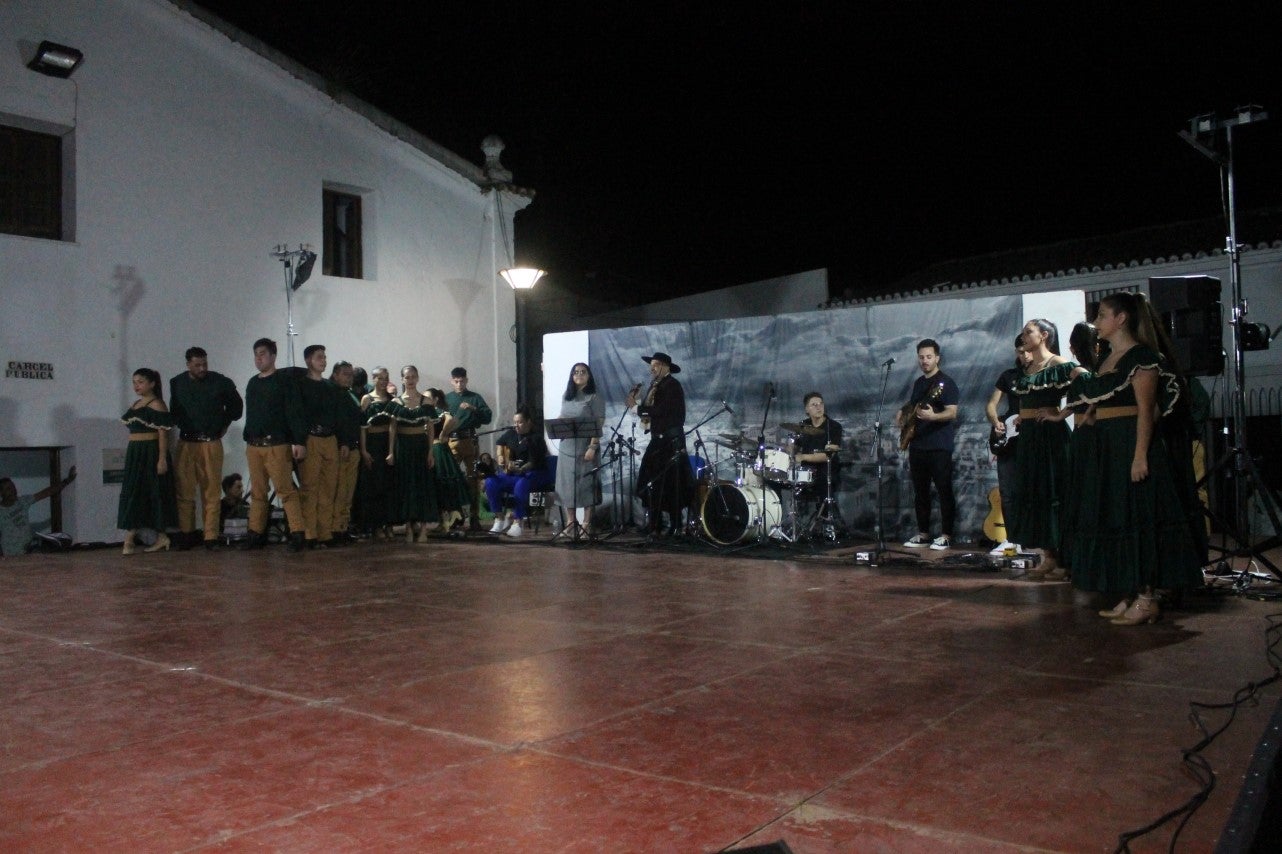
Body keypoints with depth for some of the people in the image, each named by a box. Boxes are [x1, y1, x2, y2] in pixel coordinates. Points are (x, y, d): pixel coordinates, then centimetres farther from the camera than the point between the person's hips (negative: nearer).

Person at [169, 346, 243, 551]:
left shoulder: (221, 382, -1)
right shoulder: (177, 383, 6)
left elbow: (236, 406, 13)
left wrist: (224, 425, 12)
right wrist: (182, 426, 13)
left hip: (211, 443, -2)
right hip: (186, 443, 2)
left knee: (211, 492, -2)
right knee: (184, 492, 1)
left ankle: (211, 537, 0)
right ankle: (186, 535, 9)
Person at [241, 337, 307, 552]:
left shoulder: (284, 380, -3)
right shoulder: (253, 383, 18)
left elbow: (295, 413, -9)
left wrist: (299, 441, -16)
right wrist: (247, 438, 17)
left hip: (277, 445, -7)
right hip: (253, 445, 7)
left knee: (285, 490, -11)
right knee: (257, 492, 9)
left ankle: (297, 534, -11)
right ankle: (256, 534, 14)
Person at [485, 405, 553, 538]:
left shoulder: (536, 438, -13)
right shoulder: (512, 433, 6)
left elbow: (533, 462, -22)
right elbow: (499, 443, 27)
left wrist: (520, 469, -38)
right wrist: (500, 456, 9)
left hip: (536, 474, -6)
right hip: (513, 473, 6)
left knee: (521, 485, -40)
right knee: (490, 482, -19)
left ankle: (517, 522, -28)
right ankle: (500, 520, -12)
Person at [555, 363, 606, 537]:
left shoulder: (594, 398, -3)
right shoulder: (566, 397, 14)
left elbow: (598, 425, -9)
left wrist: (592, 447, -17)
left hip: (585, 447, -5)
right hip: (566, 447, 5)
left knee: (586, 483, -2)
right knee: (567, 483, 6)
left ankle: (586, 523, 3)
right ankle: (571, 520, 16)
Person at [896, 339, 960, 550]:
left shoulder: (946, 382, -7)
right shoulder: (918, 383, 17)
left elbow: (952, 413, -16)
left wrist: (932, 416, -33)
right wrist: (904, 415, 10)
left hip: (939, 447, -8)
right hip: (917, 445, 8)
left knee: (944, 491, -4)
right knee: (920, 492, 10)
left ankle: (946, 535, 1)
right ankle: (923, 533, 17)